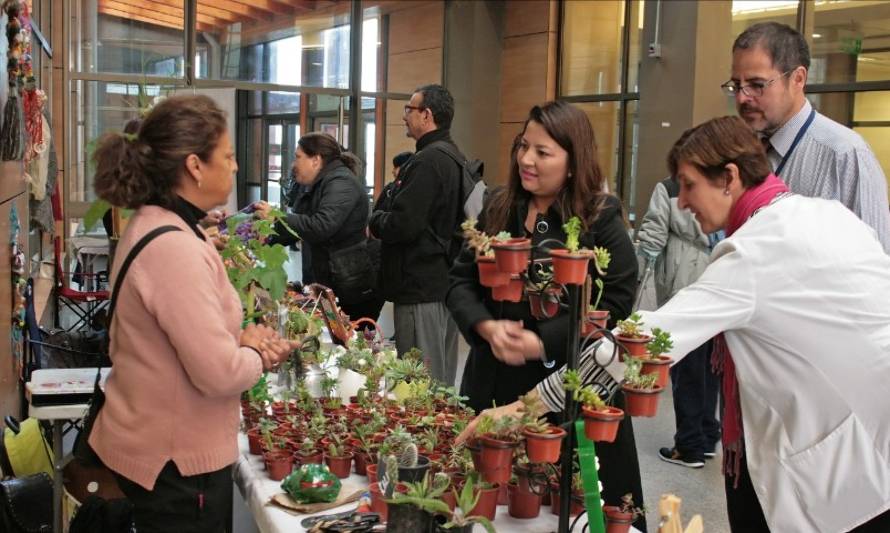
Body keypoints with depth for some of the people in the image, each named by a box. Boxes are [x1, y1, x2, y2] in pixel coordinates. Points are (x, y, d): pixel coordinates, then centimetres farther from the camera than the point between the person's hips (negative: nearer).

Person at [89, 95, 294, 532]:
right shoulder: (175, 249, -26)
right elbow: (220, 373, -27)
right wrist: (257, 353, -7)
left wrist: (247, 345, 0)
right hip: (176, 460, -9)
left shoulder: (152, 225, 5)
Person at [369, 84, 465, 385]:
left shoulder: (427, 161, -17)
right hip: (446, 280, 10)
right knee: (443, 377, 18)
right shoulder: (454, 157, 14)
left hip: (421, 287, -10)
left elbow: (401, 226, -23)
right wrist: (385, 220, 14)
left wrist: (375, 221, -3)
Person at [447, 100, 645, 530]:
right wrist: (488, 328, -12)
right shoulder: (498, 209, 8)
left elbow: (613, 303, -13)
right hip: (496, 383, 5)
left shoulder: (601, 218, -6)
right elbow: (460, 281, 8)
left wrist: (543, 343, -21)